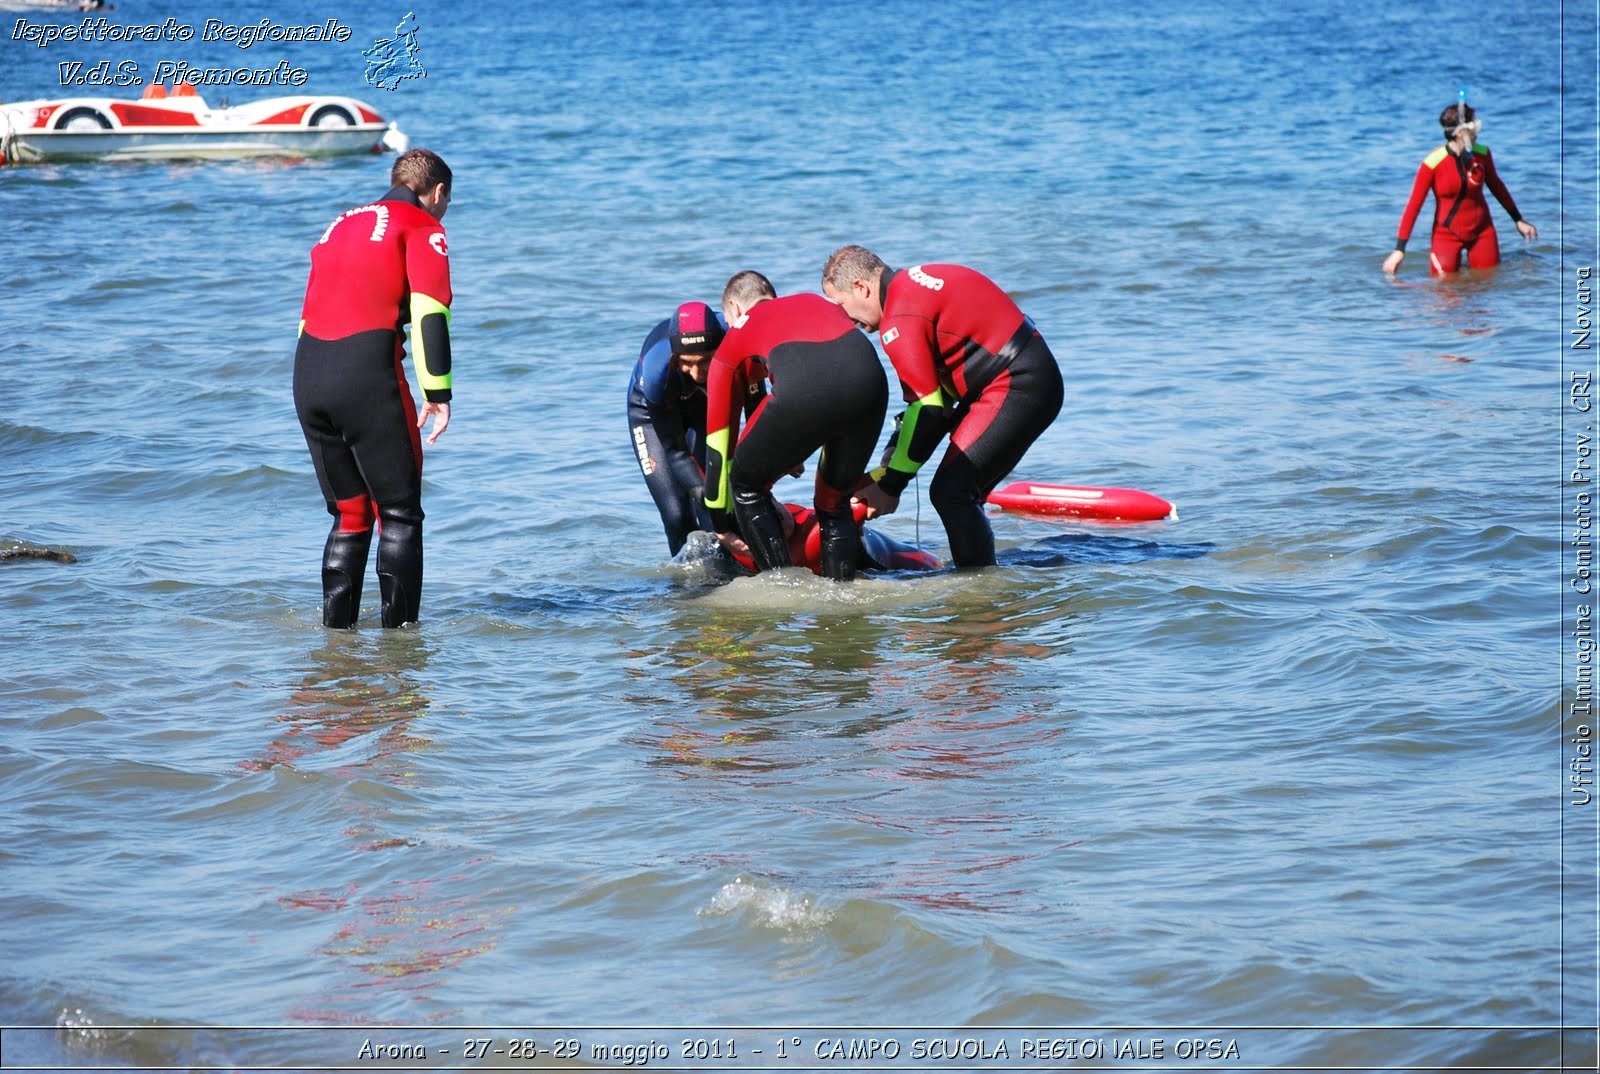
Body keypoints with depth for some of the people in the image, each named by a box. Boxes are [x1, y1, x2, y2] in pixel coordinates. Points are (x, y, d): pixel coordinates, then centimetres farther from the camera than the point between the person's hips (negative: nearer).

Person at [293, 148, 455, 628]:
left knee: (349, 515, 17)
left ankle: (335, 627, 16)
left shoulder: (344, 223, 26)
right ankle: (399, 631, -1)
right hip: (368, 375, -6)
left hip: (307, 373, 6)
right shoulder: (422, 226, 6)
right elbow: (429, 310, -8)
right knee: (399, 513, 2)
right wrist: (437, 393, -9)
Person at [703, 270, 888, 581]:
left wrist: (722, 525, 45)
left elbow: (718, 440, 36)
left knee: (747, 485, 23)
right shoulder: (819, 303, 41)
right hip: (870, 377, 4)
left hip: (803, 392, -3)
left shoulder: (734, 338, 32)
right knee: (835, 501, 27)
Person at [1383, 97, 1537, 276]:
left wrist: (1518, 221, 20)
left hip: (1481, 231, 3)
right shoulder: (1433, 163, -19)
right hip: (1447, 233, -3)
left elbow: (1496, 186, 12)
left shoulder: (1482, 154, -7)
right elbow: (1414, 205, -16)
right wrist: (1399, 250, -18)